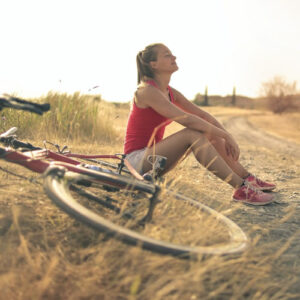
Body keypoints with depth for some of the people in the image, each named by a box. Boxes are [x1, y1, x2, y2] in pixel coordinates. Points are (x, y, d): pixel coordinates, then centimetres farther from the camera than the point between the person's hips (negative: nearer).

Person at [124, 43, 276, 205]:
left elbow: (203, 115, 8)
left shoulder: (170, 92, 10)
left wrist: (228, 136, -6)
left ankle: (247, 178, 2)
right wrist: (225, 135, -22)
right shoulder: (147, 91, -18)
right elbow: (186, 119, -26)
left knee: (208, 133, -1)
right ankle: (240, 189, -30)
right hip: (137, 160, -9)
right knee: (193, 133, -27)